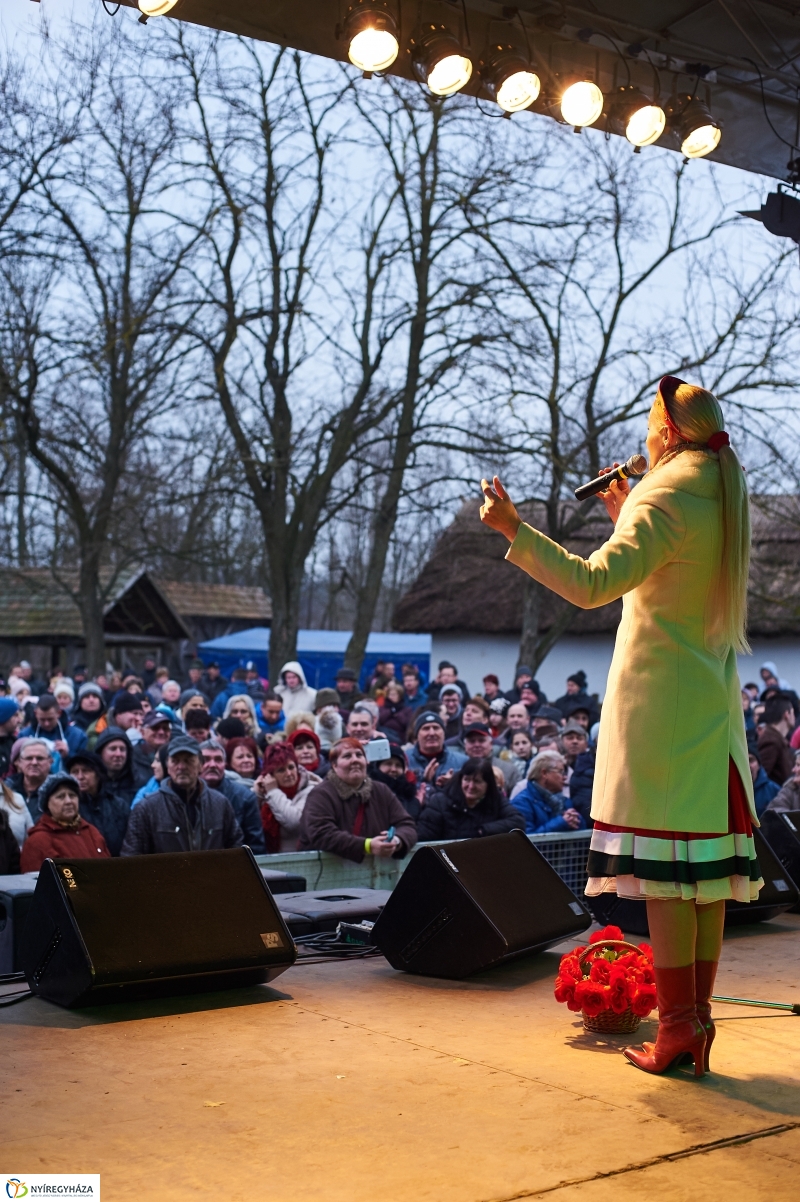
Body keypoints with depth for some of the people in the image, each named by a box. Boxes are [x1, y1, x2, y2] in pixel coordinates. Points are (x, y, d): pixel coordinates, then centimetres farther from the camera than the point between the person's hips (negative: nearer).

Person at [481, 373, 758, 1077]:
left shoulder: (664, 499, -12)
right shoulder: (728, 498, 13)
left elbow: (591, 584, -25)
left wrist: (514, 529, -24)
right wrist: (626, 519, 32)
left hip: (658, 698, -8)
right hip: (715, 700, 8)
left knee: (662, 864, -6)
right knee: (706, 860, 7)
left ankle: (676, 1025, -4)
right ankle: (698, 1021, 12)